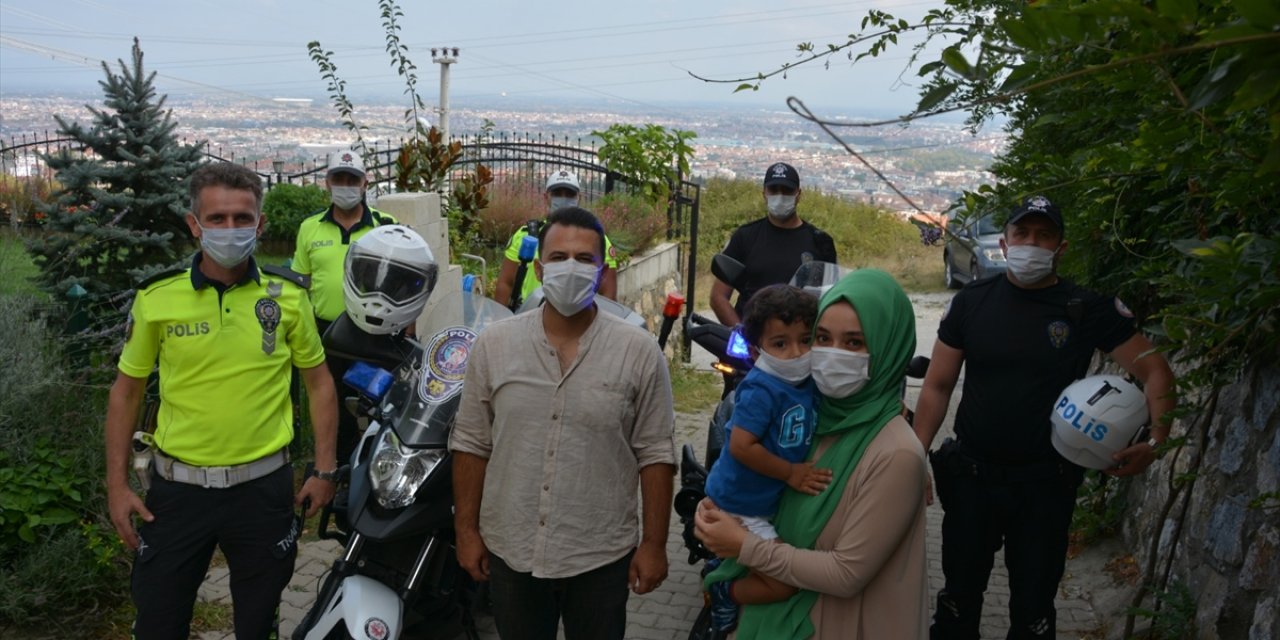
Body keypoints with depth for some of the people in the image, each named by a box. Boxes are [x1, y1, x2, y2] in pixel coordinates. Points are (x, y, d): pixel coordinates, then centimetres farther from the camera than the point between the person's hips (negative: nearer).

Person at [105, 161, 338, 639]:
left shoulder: (288, 295, -4)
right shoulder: (156, 298, -5)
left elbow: (319, 382, 5)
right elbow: (126, 391, 5)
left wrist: (324, 469, 2)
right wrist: (117, 484, 2)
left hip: (263, 486, 0)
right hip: (178, 487, 0)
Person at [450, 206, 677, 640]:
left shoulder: (639, 352, -9)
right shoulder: (493, 345, -4)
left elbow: (655, 455, -6)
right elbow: (472, 445, 2)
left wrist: (654, 544, -5)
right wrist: (467, 529, 2)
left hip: (602, 556, -1)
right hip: (510, 550, 2)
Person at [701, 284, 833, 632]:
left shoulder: (808, 382, -3)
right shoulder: (762, 389, -27)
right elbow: (741, 446, -30)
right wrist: (791, 473, -22)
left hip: (772, 501, 9)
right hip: (741, 508, -9)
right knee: (785, 583, -8)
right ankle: (725, 592, 14)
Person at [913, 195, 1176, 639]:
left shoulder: (1089, 310, -6)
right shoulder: (971, 302, -3)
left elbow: (1155, 371, -3)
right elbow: (938, 387, 0)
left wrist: (1155, 439, -19)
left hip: (1046, 484, -1)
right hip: (969, 477, 1)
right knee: (959, 599, 16)